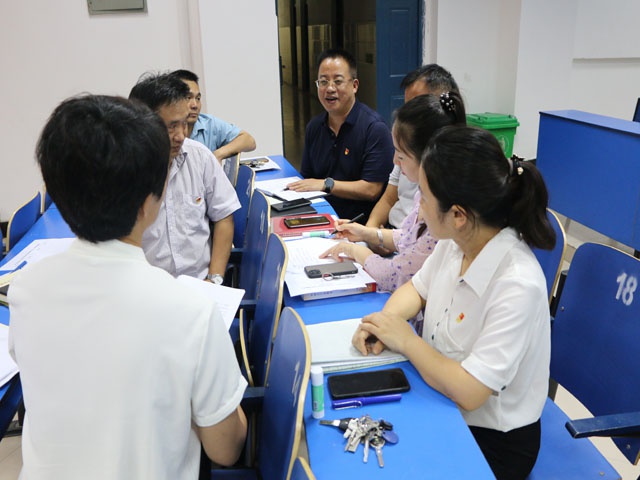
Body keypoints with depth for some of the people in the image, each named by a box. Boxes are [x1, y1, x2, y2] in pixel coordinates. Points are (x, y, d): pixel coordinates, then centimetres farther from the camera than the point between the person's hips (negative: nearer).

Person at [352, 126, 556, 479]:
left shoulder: (517, 286, -30)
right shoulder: (454, 243, -10)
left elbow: (467, 392, -29)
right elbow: (416, 289, 8)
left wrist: (404, 338, -18)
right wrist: (385, 320, -11)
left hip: (490, 439, -6)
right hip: (439, 400, 6)